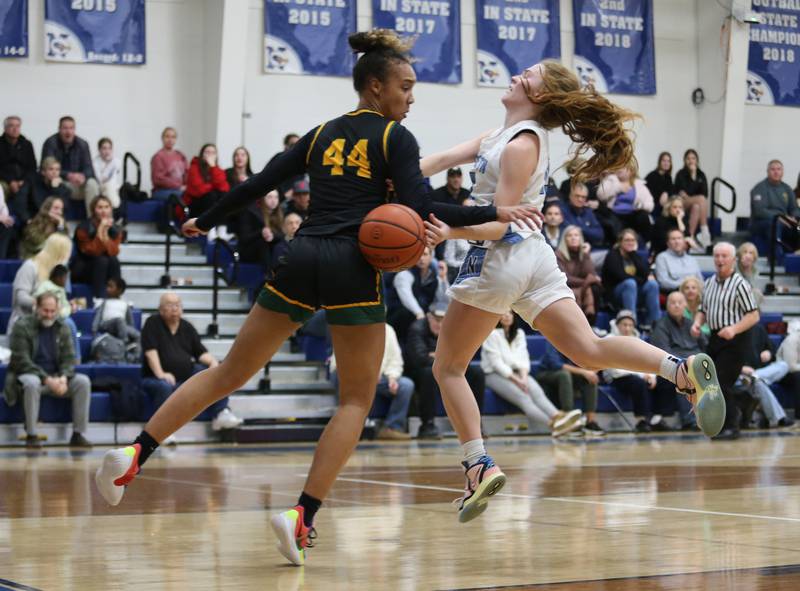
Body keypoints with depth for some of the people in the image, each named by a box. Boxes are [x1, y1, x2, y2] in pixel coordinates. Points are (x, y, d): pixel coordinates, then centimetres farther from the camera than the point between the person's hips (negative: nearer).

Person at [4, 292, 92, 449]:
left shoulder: (62, 328, 6)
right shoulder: (22, 327, -8)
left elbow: (69, 359, 3)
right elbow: (22, 361, -15)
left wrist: (63, 378, -20)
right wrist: (46, 379, -25)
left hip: (55, 378, 4)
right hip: (28, 375, -4)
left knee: (83, 381, -20)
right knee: (32, 383, -39)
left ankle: (78, 434, -15)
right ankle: (31, 435, -30)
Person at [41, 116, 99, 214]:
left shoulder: (82, 144, 1)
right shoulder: (50, 143, -9)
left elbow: (89, 168, -3)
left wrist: (83, 176, -29)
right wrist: (68, 175, -32)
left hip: (76, 185, 3)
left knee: (92, 183, -25)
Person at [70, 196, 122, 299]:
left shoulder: (115, 230, -4)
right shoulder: (84, 228, -15)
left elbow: (113, 252, -18)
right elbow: (91, 252, -23)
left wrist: (105, 233, -29)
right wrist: (100, 231, -32)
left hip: (104, 271, 4)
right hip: (81, 270, -4)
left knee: (114, 261, -27)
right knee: (101, 261, -31)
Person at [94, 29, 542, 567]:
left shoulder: (323, 135, 18)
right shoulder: (396, 139, 3)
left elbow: (259, 184, 17)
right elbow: (422, 211, -8)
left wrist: (206, 221, 29)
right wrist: (496, 214, -5)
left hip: (301, 260, 5)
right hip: (352, 267, -5)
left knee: (230, 373, 13)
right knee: (357, 399, 6)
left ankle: (134, 454, 3)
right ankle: (302, 515, -8)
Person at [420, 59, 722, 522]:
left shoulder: (521, 145, -13)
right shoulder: (502, 136, 14)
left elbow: (498, 224, -17)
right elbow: (442, 160, 12)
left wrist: (450, 232, -31)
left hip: (501, 260, -9)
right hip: (534, 258, 9)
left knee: (448, 367, 6)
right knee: (590, 351, -2)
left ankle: (480, 466, -2)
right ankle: (683, 369, -23)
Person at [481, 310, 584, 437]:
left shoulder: (519, 333, 15)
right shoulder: (492, 334, -4)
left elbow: (523, 358, 6)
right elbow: (496, 362, -11)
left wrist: (524, 377, -14)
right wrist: (517, 380, -19)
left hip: (517, 373, 6)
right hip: (495, 374, -6)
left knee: (536, 391, -27)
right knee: (522, 396, -31)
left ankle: (557, 416, -55)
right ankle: (553, 425, -55)